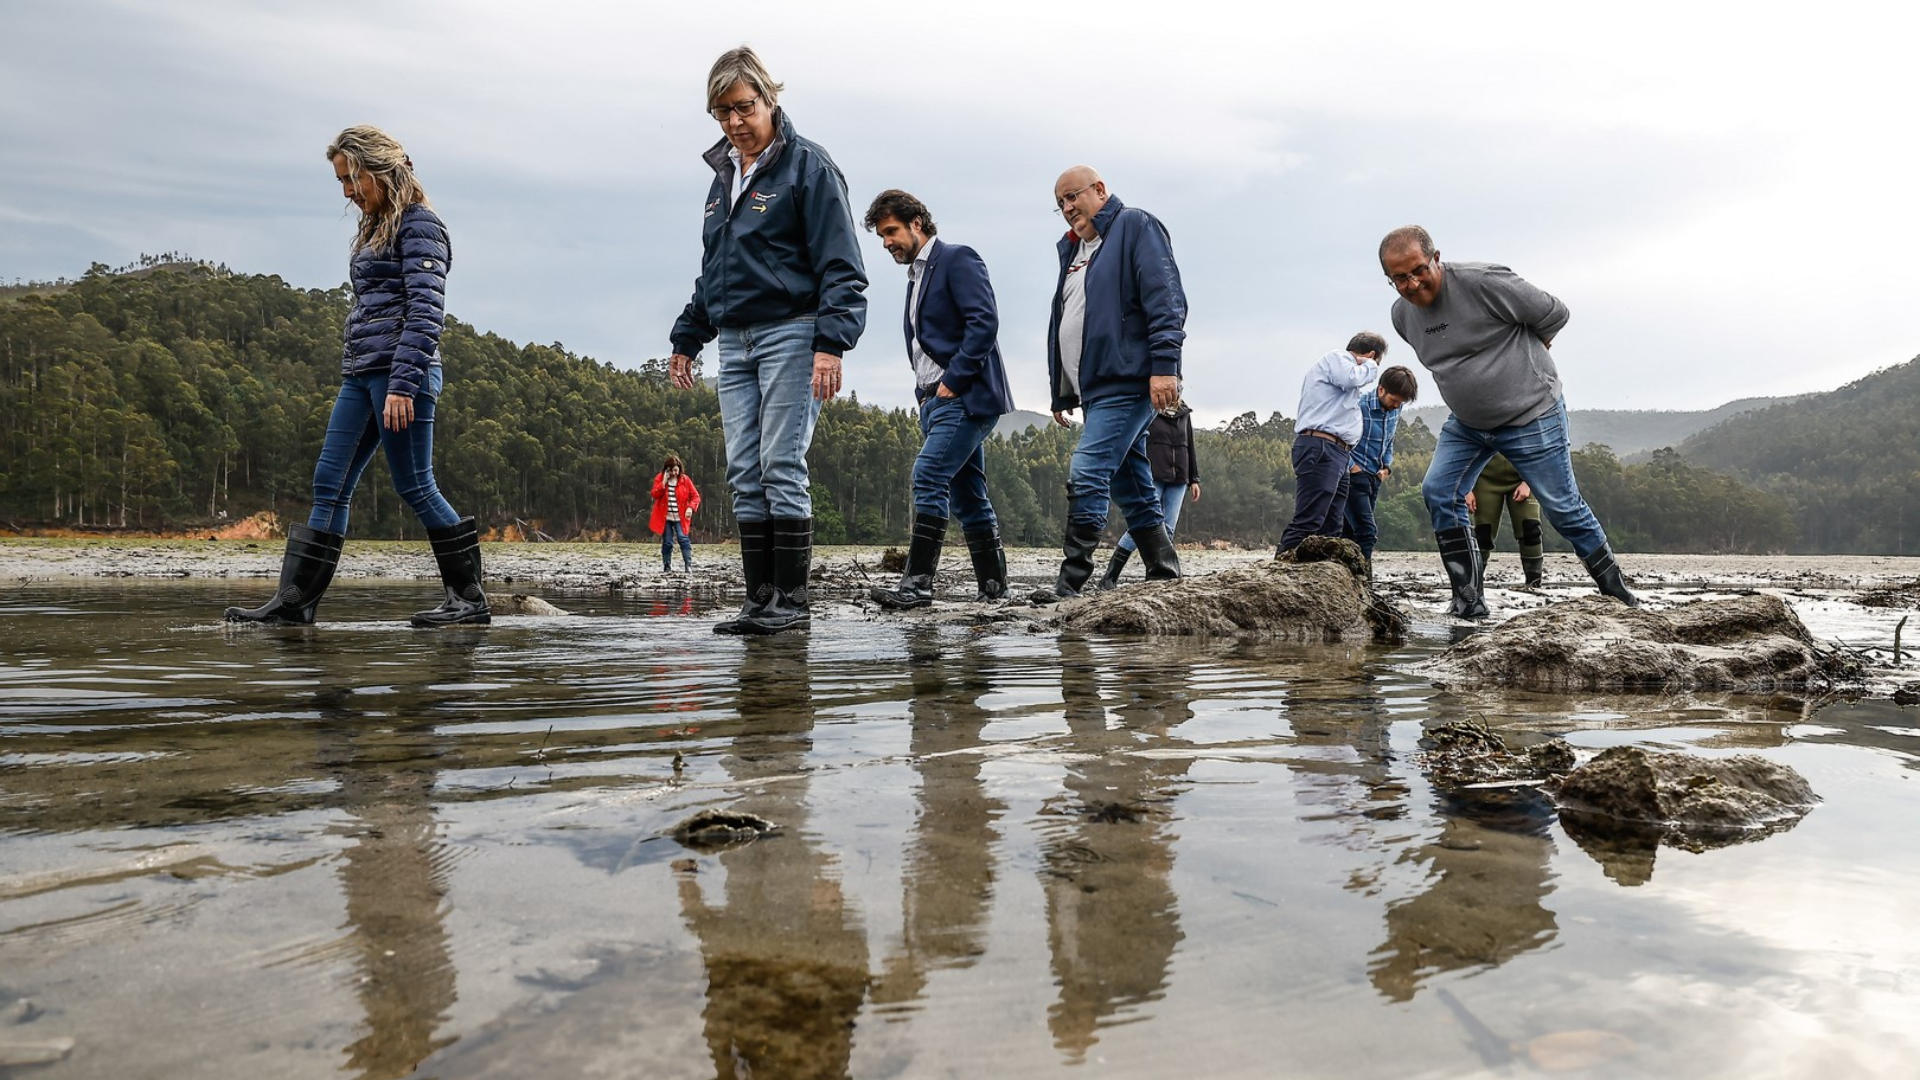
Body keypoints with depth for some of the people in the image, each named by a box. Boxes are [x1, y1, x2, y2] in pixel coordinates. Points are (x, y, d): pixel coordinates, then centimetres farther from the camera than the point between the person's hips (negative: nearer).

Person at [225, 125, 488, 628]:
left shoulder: (419, 223, -6)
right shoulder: (374, 230, 22)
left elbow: (426, 309, -15)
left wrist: (402, 384, -22)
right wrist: (352, 374, 21)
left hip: (402, 371, -9)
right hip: (361, 374, 9)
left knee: (415, 487, -7)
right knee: (330, 484, 4)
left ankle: (470, 597, 2)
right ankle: (295, 601, 5)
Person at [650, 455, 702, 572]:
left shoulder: (685, 479, 0)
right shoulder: (660, 478, 2)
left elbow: (695, 496, 0)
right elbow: (655, 494, -8)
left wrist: (691, 507, -18)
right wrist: (664, 482, -17)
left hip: (680, 517, -1)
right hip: (665, 517, 1)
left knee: (684, 540, -13)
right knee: (667, 543, 3)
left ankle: (689, 566, -13)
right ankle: (667, 568, 12)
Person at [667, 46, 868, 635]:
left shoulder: (807, 165, -4)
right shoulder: (724, 174, 18)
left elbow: (841, 266, -10)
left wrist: (831, 343, -20)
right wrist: (687, 338, 23)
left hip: (789, 333, -7)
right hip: (735, 342, 8)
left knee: (782, 467, -9)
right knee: (743, 473, 3)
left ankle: (792, 601, -3)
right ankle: (759, 599, 8)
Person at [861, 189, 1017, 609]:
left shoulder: (957, 259, -4)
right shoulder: (916, 276, 23)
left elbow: (985, 321, -16)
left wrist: (952, 380, -18)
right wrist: (925, 394, 12)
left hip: (966, 396, -9)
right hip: (937, 401, 9)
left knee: (928, 477, -20)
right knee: (967, 494, 8)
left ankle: (917, 583, -22)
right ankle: (994, 587, 12)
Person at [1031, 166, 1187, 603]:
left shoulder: (1136, 226, -2)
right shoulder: (1073, 248, 23)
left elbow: (1166, 300, -13)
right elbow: (1062, 321, 26)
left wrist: (1164, 366, -22)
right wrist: (1061, 392, 24)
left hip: (1128, 383, -9)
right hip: (1095, 389, 9)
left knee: (1086, 476, -17)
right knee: (1132, 488, 10)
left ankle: (1071, 581, -16)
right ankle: (1165, 576, 17)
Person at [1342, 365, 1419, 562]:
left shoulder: (1395, 410, 6)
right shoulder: (1359, 406, -18)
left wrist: (1387, 466, 8)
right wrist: (1351, 466, -16)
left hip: (1374, 478, 7)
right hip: (1354, 477, -7)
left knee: (1350, 532, 10)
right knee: (1367, 532, -15)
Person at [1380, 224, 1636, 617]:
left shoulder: (1482, 282, -23)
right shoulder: (1402, 314, -1)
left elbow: (1554, 314, -12)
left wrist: (1522, 351, 1)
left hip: (1532, 416, -6)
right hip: (1467, 422, 6)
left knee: (1563, 508, 2)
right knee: (1438, 493, -9)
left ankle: (1616, 591, 22)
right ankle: (1469, 602, -3)